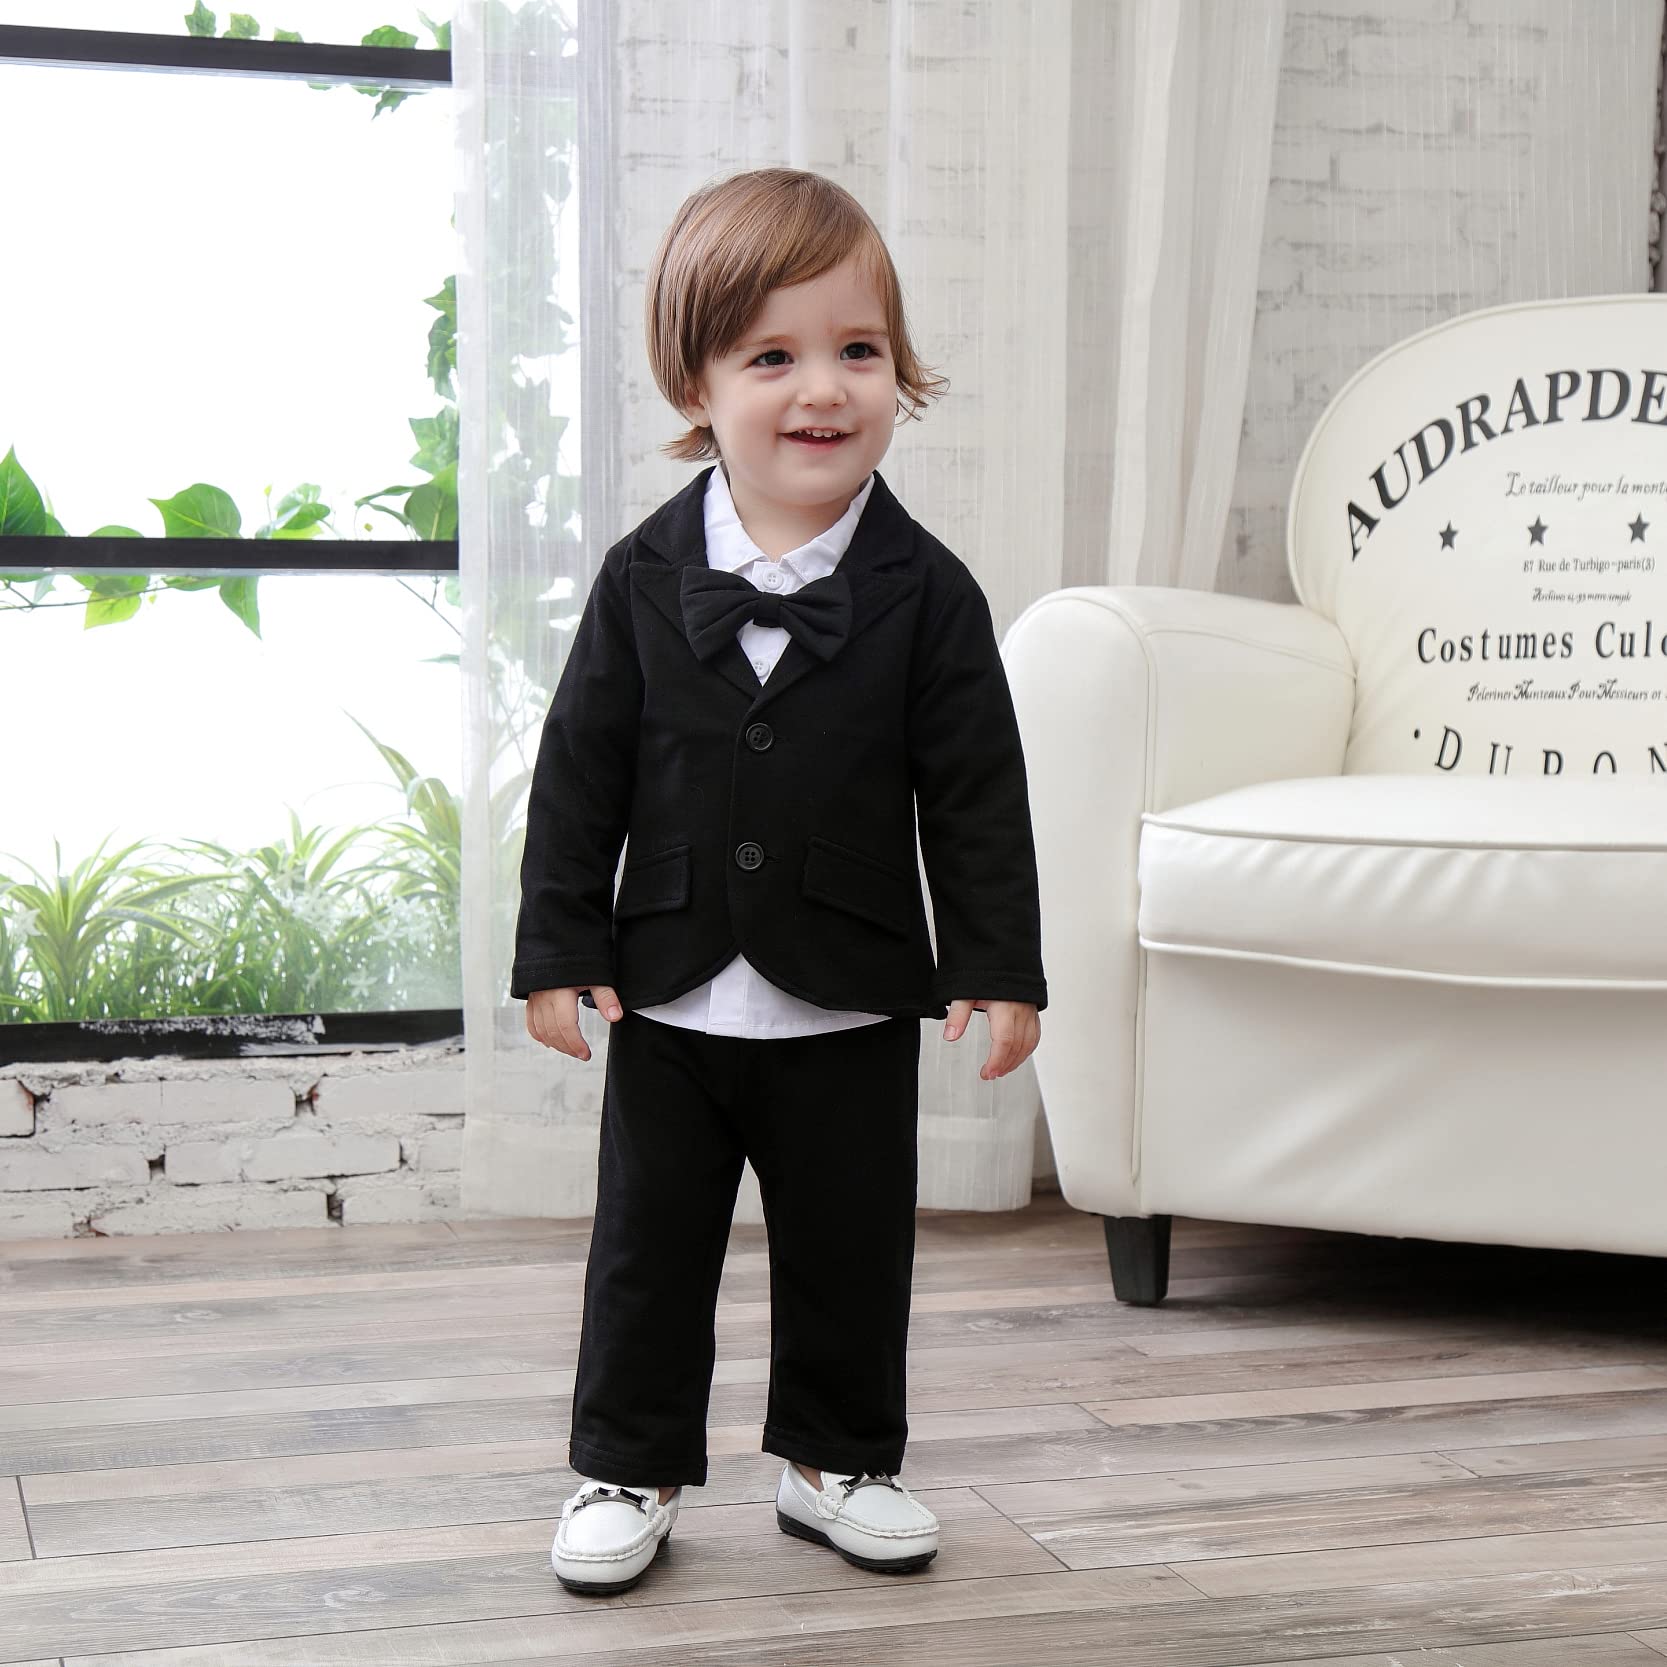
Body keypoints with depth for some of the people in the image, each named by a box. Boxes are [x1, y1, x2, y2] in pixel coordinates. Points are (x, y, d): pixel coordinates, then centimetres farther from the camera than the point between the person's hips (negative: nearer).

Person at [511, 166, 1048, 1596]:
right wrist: (562, 947, -2)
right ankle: (629, 1471, 26)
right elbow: (580, 770, 0)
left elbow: (976, 790, -3)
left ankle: (839, 1462, 31)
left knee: (851, 1250, 12)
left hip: (851, 1002, 0)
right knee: (650, 1248, 11)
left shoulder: (924, 592, -6)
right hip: (672, 994, 1)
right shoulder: (645, 579, -4)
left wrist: (999, 964, -5)